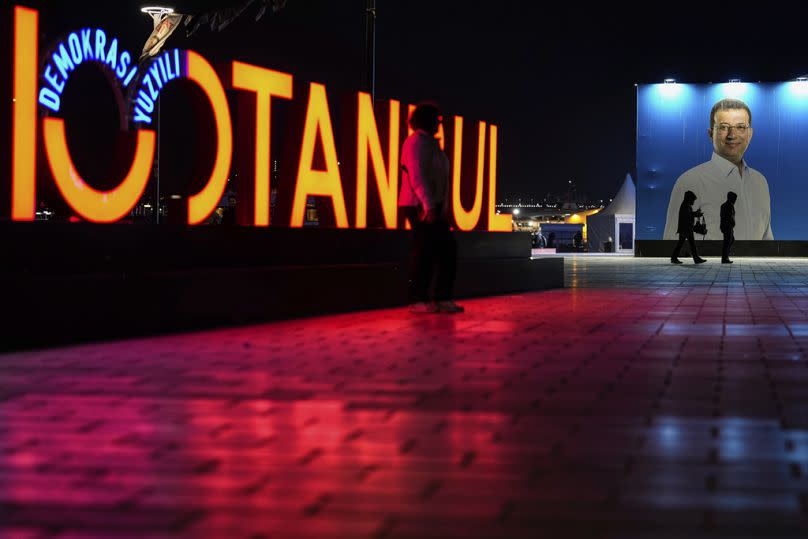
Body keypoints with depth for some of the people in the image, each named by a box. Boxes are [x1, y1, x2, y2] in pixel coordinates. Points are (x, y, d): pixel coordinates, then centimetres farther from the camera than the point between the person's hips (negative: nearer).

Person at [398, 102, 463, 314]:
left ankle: (442, 299, 8)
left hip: (434, 207, 10)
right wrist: (428, 205, -25)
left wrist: (441, 207, 17)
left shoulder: (430, 143, 22)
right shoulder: (417, 142, -9)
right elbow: (417, 176, -19)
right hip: (421, 207, -10)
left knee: (448, 250, 6)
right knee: (425, 252, -7)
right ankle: (418, 300, -2)